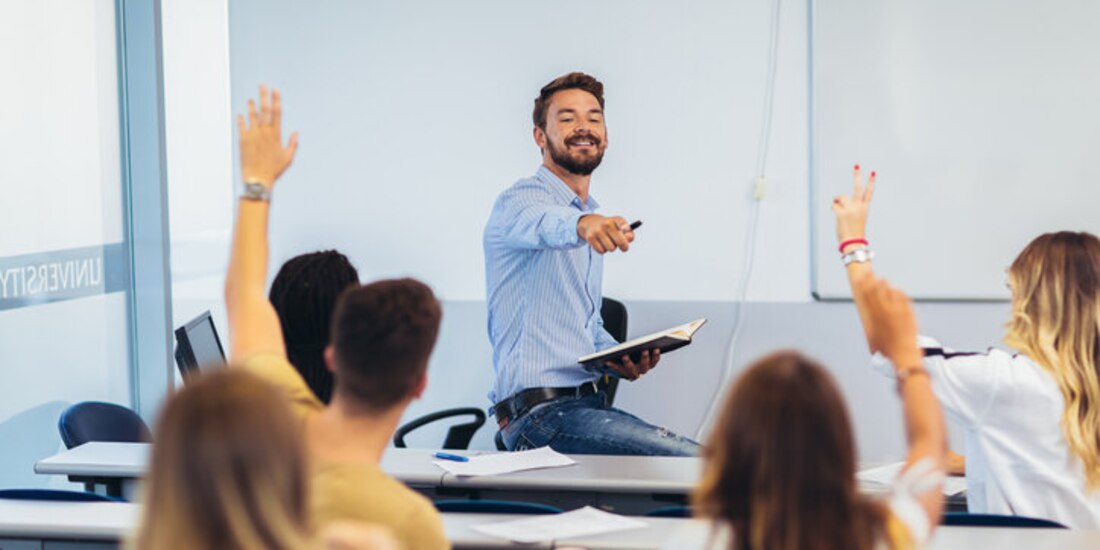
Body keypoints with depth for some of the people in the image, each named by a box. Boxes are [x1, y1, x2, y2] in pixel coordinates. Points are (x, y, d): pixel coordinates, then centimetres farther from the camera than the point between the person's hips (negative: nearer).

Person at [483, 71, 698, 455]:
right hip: (541, 413, -9)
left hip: (587, 402, 9)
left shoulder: (592, 221, 23)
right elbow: (541, 222, -31)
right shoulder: (519, 200, -4)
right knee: (693, 461, -24)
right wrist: (581, 224, -54)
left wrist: (618, 358, 11)